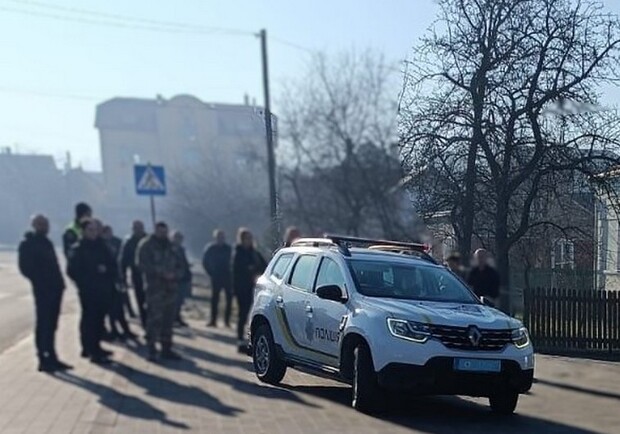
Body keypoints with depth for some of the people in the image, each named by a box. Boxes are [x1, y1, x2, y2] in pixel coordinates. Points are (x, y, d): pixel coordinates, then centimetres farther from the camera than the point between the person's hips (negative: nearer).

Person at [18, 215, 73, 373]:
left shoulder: (46, 243, 18)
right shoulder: (27, 244, -5)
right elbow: (26, 268, -12)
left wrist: (58, 282, 8)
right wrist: (40, 281, -15)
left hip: (54, 288, 8)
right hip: (42, 290, -7)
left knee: (51, 325, 11)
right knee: (43, 325, -3)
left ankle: (51, 358, 17)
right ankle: (44, 360, 1)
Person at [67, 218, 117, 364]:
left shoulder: (102, 247, 12)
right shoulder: (78, 249, -3)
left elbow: (113, 266, 11)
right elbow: (73, 270, -9)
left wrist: (106, 269, -9)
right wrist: (84, 284, -10)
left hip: (103, 291, 5)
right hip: (88, 292, -5)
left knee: (99, 319, 9)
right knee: (89, 319, -6)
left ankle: (95, 348, 22)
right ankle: (92, 352, -5)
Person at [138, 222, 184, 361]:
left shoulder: (170, 247, 15)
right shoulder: (146, 245, -1)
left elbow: (180, 267, 13)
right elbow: (144, 265, -12)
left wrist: (174, 274, -9)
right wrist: (161, 273, -19)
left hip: (171, 287, 6)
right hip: (155, 287, -6)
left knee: (168, 319, 9)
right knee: (154, 319, -10)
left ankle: (166, 349, 18)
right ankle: (152, 350, -4)